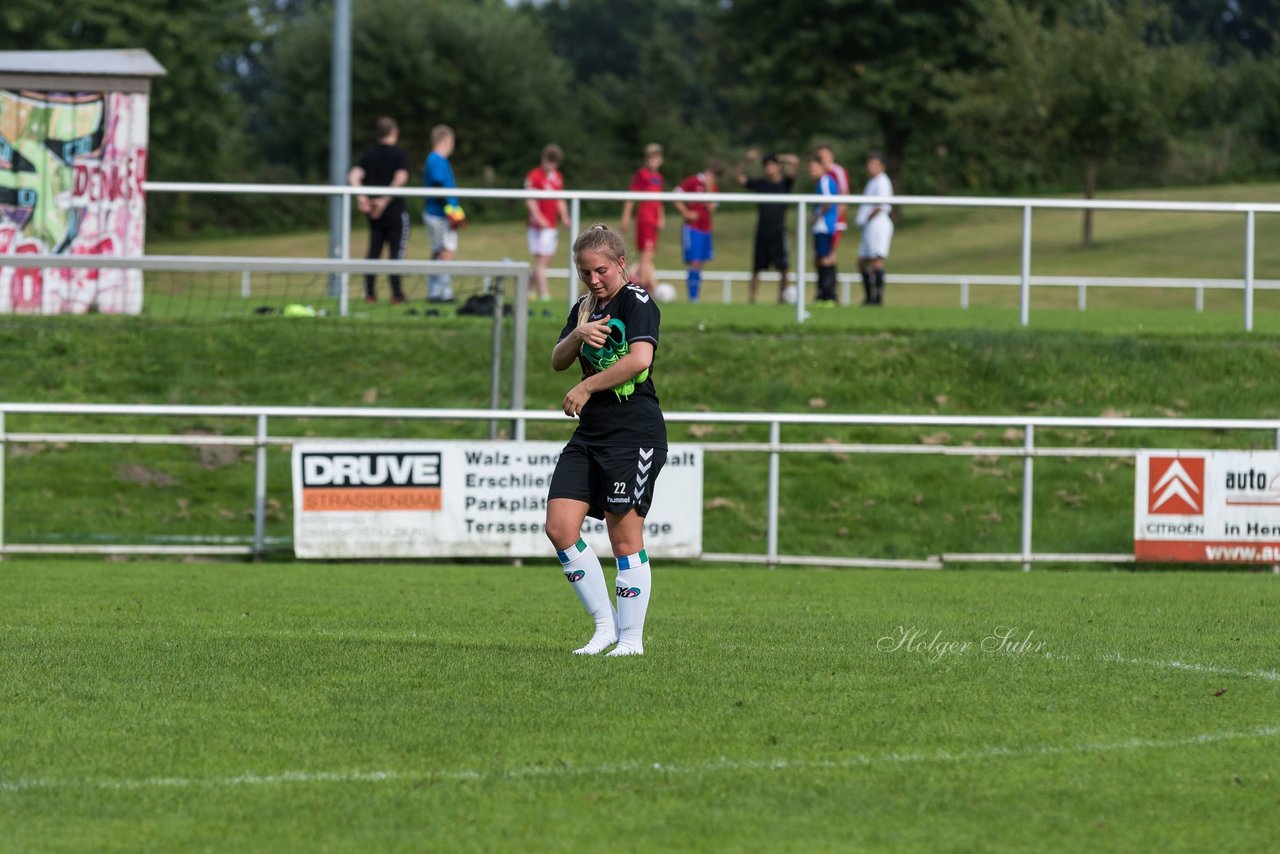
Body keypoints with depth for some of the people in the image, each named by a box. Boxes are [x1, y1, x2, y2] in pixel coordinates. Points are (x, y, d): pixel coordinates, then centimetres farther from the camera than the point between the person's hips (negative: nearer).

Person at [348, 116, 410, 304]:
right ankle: (396, 293, -4)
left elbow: (354, 176, -6)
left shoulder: (369, 155, 8)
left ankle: (369, 293, 8)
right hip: (395, 210, -4)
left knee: (373, 252, 10)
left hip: (374, 212, 4)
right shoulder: (399, 155, -6)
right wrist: (385, 200, -18)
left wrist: (361, 197, -13)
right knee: (396, 251, 0)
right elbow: (401, 178, -21)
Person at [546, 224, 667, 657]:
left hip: (634, 436, -8)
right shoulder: (584, 307, 17)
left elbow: (640, 358, -22)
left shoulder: (637, 302, -8)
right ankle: (605, 625, 6)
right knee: (559, 527, -3)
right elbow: (558, 361, 14)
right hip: (589, 434, 8)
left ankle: (631, 638, 2)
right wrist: (577, 336, -7)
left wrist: (587, 387, -15)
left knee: (625, 537, -6)